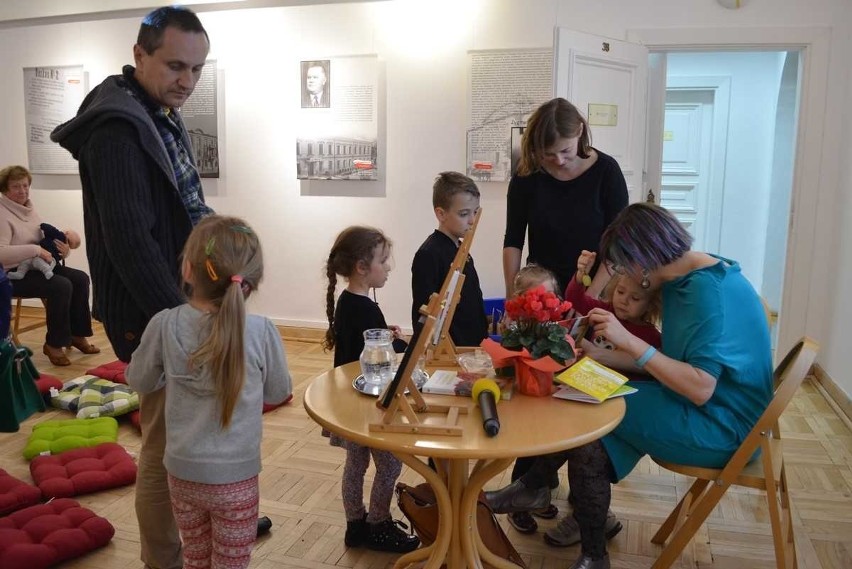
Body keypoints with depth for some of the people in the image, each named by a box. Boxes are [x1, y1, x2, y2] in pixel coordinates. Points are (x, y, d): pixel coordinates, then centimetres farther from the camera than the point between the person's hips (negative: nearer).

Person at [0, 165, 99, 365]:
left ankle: (77, 334, 4)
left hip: (36, 266, 9)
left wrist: (63, 249, -4)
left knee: (80, 278, -6)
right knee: (61, 285, -27)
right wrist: (35, 250, -28)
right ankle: (53, 344, -13)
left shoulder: (29, 210, 12)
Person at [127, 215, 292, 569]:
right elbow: (278, 393, -4)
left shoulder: (165, 325, -15)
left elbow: (139, 381, 3)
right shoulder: (262, 331, -20)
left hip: (182, 472, 2)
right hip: (236, 476, -2)